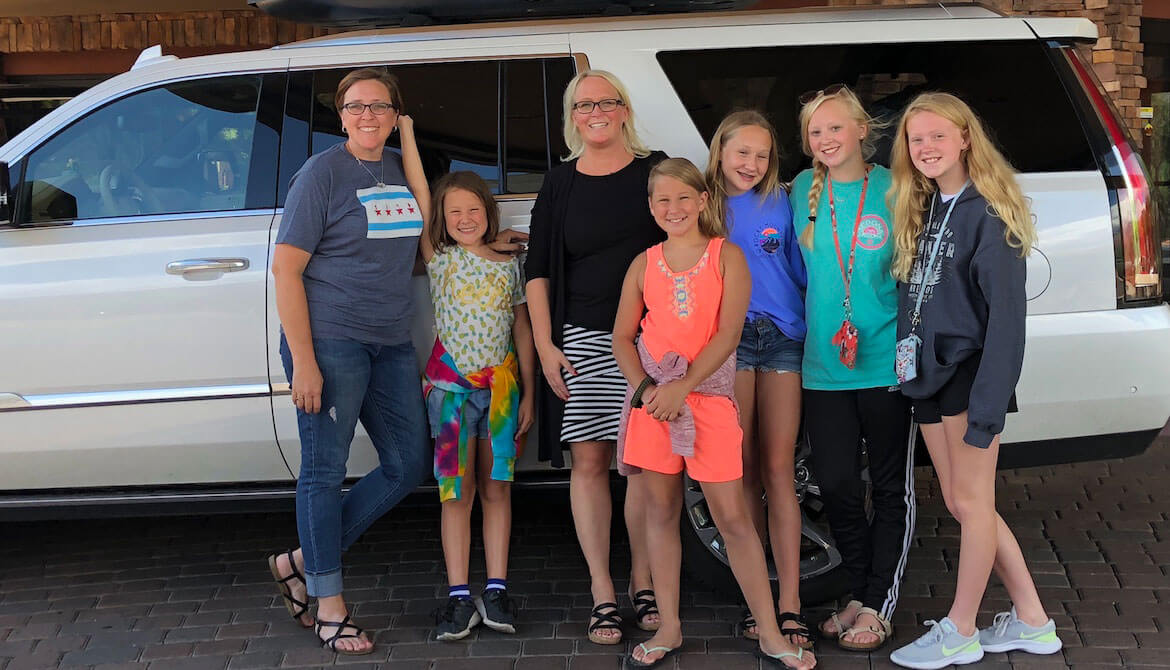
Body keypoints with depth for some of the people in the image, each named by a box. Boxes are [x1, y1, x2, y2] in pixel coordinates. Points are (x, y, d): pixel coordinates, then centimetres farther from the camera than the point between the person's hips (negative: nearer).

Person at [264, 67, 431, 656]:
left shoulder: (399, 167, 13)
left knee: (406, 467, 10)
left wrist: (409, 141, -3)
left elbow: (424, 228, -2)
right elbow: (285, 267, -11)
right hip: (330, 342, -7)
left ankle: (300, 563, 21)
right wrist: (303, 361, -18)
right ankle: (329, 606, 11)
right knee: (325, 470, -1)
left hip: (392, 344, 7)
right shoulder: (323, 173, -7)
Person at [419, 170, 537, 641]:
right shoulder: (440, 259, 1)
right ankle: (459, 596, 3)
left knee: (496, 488, 5)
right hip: (450, 382, -2)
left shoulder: (509, 265, 5)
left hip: (502, 384, 2)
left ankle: (496, 590, 11)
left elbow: (522, 330, 8)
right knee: (457, 491, 0)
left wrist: (528, 393, 5)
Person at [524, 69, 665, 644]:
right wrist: (545, 346, 2)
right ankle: (602, 594, 5)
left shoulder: (655, 170, 6)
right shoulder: (560, 184, 9)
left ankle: (642, 583, 14)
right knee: (588, 461, -2)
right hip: (582, 339, 1)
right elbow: (538, 269, 10)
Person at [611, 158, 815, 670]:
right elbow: (622, 337, 8)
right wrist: (646, 388, -9)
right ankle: (669, 628, 17)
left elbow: (728, 333, -8)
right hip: (652, 397, 3)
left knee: (733, 516, -2)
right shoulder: (644, 265, 8)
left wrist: (681, 387, -15)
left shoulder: (727, 256, 0)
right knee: (661, 510, 7)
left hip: (708, 394, -3)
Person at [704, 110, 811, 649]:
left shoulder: (779, 202, 10)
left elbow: (801, 270, 14)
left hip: (782, 338, 1)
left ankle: (789, 605, -1)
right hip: (729, 339, -1)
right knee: (743, 473, 0)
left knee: (778, 471, -2)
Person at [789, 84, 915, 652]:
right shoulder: (803, 190, 4)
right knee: (836, 484, 5)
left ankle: (878, 606, 17)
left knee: (891, 488, 7)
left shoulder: (892, 189, -5)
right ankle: (859, 594, 23)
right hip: (824, 367, 3)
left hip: (887, 365, -3)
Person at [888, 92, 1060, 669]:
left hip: (971, 372, -8)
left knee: (970, 501, 1)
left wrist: (988, 405, -21)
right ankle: (1031, 622, 22)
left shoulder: (987, 212, -12)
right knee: (960, 503, 11)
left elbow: (1006, 316, -17)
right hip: (928, 373, 9)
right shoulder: (921, 210, 13)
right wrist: (909, 363, 7)